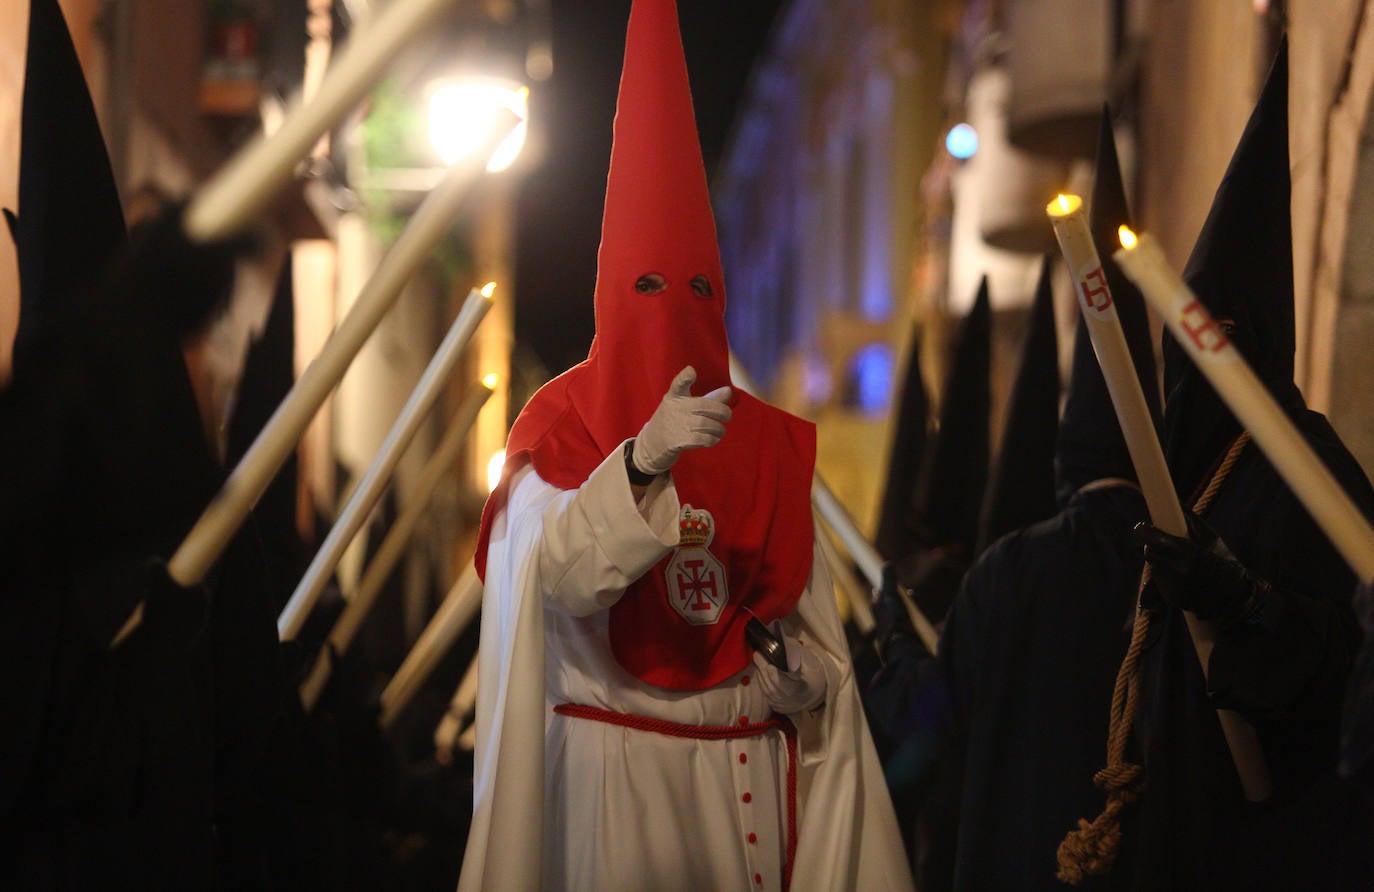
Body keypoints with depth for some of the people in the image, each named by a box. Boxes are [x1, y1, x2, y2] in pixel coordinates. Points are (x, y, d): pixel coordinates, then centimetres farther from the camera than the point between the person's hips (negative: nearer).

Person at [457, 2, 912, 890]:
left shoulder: (769, 445, 9)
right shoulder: (563, 427, -2)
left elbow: (808, 619, 8)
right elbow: (561, 576, -22)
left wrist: (806, 676, -14)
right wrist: (643, 458, -36)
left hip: (744, 774, 3)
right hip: (611, 769, -3)